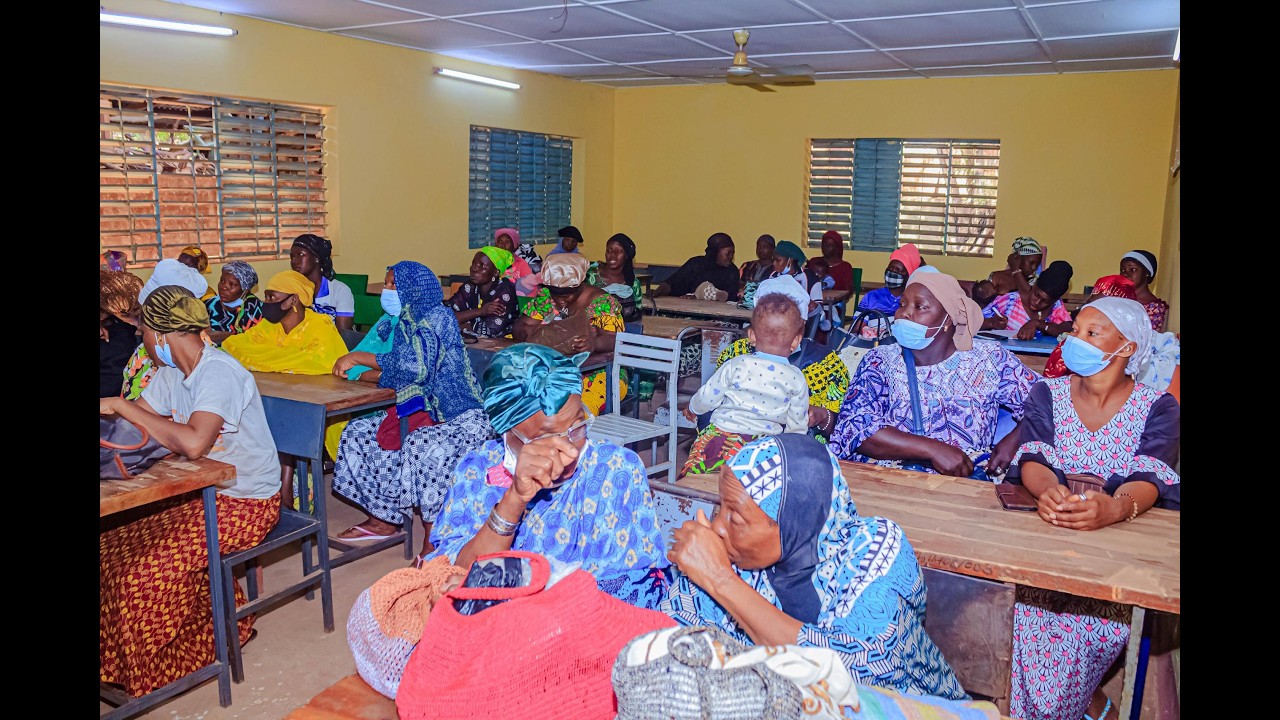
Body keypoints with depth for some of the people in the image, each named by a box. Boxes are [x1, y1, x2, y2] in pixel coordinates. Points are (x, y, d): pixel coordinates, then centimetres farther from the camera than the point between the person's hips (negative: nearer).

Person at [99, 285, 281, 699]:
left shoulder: (219, 372, -23)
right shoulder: (172, 372, 7)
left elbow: (193, 443, -36)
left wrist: (122, 407, -27)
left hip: (246, 504, -9)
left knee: (143, 571, -17)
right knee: (113, 548, -1)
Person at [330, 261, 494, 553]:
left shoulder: (438, 317, -14)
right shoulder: (403, 322, 11)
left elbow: (418, 367, -26)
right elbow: (398, 373, 15)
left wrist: (359, 357, -20)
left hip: (459, 416, -9)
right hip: (419, 411, 9)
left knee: (423, 444, -36)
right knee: (358, 432, 2)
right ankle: (383, 520, 14)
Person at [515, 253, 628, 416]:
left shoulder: (602, 301, -6)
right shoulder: (545, 296, 7)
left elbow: (615, 339, -17)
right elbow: (519, 327, 6)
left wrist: (594, 343, -40)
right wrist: (531, 334, -20)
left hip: (598, 373, -5)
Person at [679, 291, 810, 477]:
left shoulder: (736, 365, -5)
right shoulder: (797, 379, 1)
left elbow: (706, 398, 3)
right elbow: (797, 423, 9)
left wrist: (692, 409, 24)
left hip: (722, 435, -2)